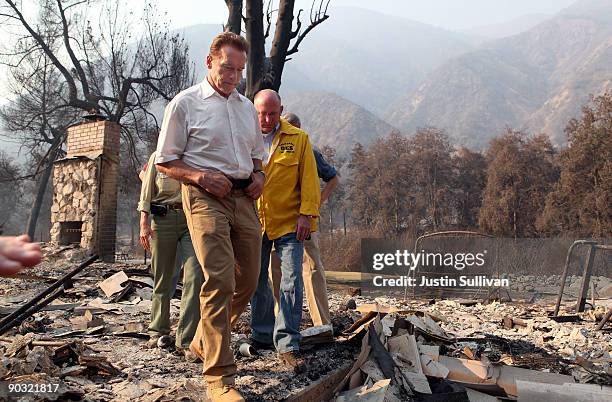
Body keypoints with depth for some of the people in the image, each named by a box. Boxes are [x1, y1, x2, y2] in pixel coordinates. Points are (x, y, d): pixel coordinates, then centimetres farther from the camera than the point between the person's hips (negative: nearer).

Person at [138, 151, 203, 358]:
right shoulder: (157, 157, 14)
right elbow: (146, 192, 10)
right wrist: (144, 223, -1)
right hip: (163, 218, 0)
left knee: (195, 277, -15)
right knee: (162, 279, 7)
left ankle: (186, 339, -13)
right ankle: (158, 330, 25)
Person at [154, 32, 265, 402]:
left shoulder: (247, 107, 18)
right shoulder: (185, 103, 1)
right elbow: (165, 162, 1)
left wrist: (259, 175, 5)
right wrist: (201, 176, -16)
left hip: (244, 197, 7)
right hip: (205, 195, -6)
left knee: (248, 281, 8)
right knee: (220, 280, -17)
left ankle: (203, 341, 32)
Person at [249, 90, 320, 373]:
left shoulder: (298, 139, 2)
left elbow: (309, 179, 0)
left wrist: (307, 214, -10)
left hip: (289, 223, -2)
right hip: (253, 223, 2)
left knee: (291, 282, -8)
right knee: (257, 282, 13)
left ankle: (287, 344, -1)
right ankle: (261, 334, 29)